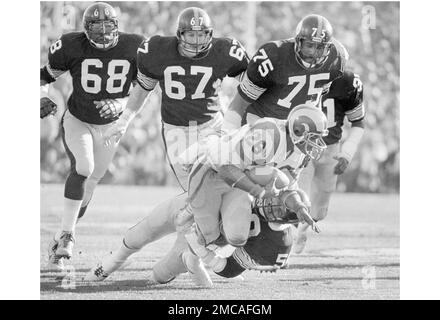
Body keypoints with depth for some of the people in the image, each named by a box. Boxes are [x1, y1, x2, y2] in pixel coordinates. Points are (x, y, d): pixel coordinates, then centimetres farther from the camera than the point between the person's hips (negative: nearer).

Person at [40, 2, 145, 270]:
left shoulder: (134, 47, -16)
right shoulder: (72, 46, -19)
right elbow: (47, 75, -3)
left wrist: (120, 104, -23)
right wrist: (43, 97, -21)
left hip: (111, 124, 3)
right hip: (76, 120, -3)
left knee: (91, 181, 8)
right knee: (83, 167, -26)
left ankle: (64, 237, 24)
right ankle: (66, 234, -22)